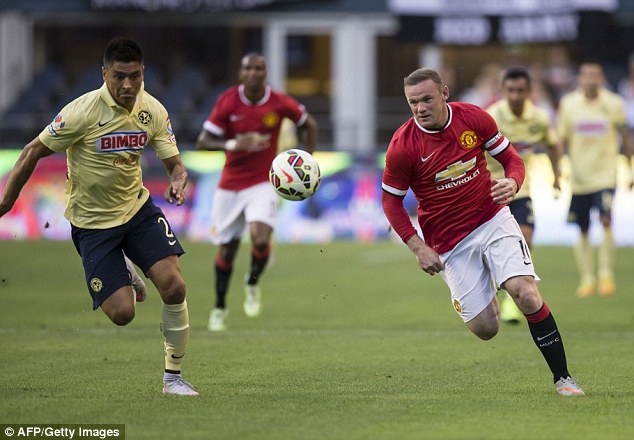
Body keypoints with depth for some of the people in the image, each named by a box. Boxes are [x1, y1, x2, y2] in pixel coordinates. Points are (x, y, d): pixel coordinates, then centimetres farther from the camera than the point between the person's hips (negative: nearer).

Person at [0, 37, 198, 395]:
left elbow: (175, 164, -2)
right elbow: (33, 153, -11)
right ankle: (125, 280, 29)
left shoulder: (153, 111, -8)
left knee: (174, 286, -16)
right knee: (123, 313, -11)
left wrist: (179, 182, -26)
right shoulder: (83, 111, -21)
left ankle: (174, 377, 2)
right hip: (92, 221, -4)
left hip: (137, 208, 4)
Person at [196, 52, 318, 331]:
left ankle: (252, 283, 9)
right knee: (226, 250, 6)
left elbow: (308, 124, 11)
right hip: (230, 186, 1)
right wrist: (233, 144, -28)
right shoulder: (227, 102, -10)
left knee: (261, 240, -23)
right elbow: (203, 142, -11)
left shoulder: (280, 103, -8)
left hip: (263, 184, -1)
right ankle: (219, 307, 28)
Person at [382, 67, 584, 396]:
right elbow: (391, 201, -1)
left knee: (527, 295, -20)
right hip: (448, 242, -1)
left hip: (493, 220, 1)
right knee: (485, 329, -5)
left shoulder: (474, 118, -7)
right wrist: (418, 247, -10)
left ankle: (562, 377, -7)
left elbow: (510, 157, 6)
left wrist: (512, 183, -17)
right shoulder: (402, 146, -13)